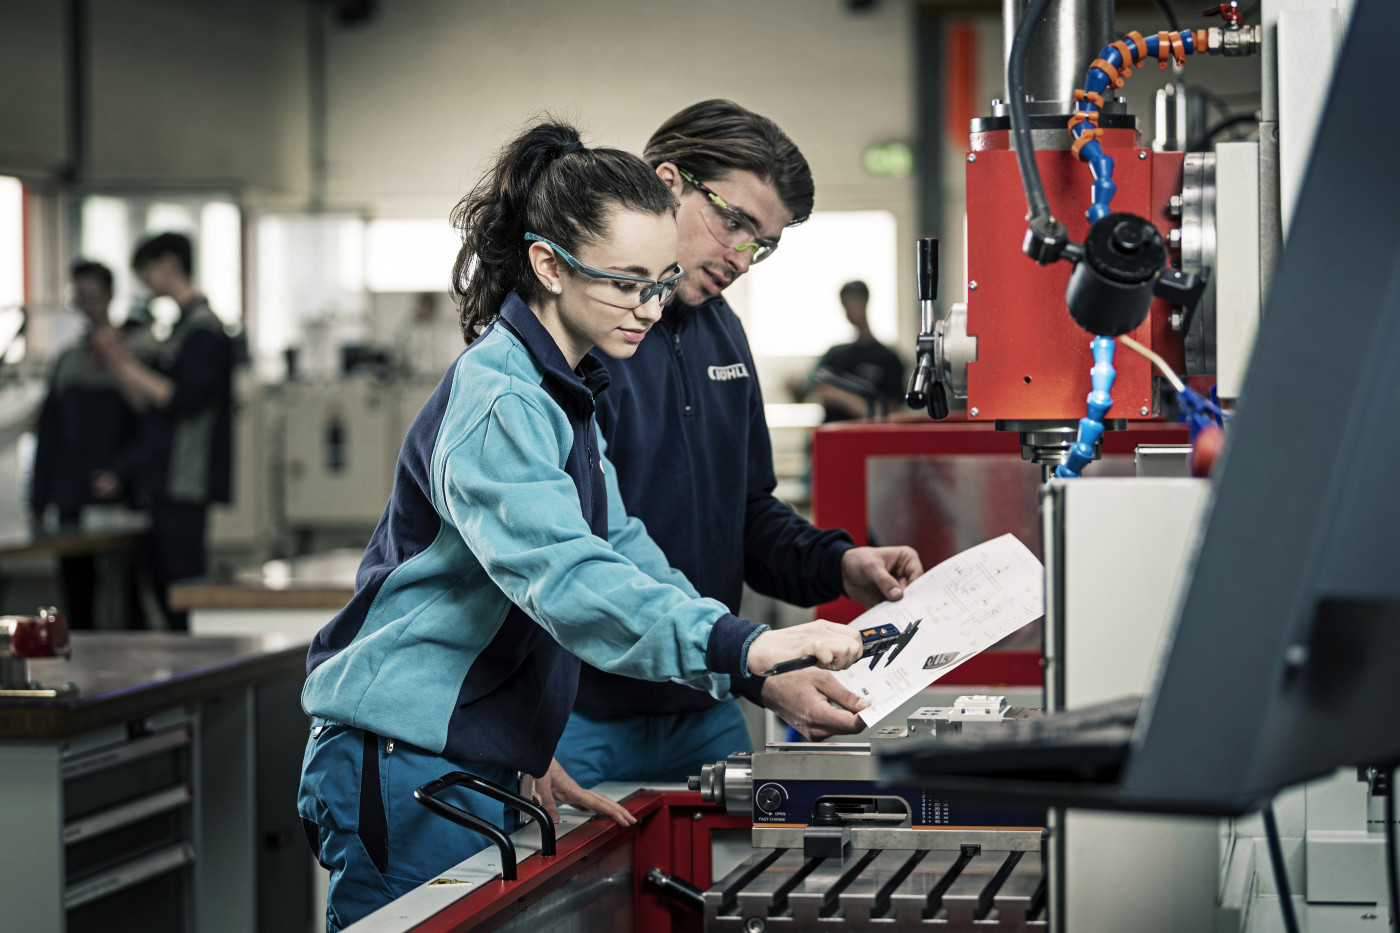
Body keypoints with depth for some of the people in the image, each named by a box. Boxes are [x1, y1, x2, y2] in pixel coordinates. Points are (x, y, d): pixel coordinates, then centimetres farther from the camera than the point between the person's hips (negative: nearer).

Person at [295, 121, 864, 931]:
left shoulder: (566, 391, 12)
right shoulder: (495, 406, -21)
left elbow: (615, 545, 17)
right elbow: (565, 578, -34)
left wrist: (757, 648, 4)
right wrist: (742, 650, -45)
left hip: (484, 766, 10)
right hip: (406, 765, -10)